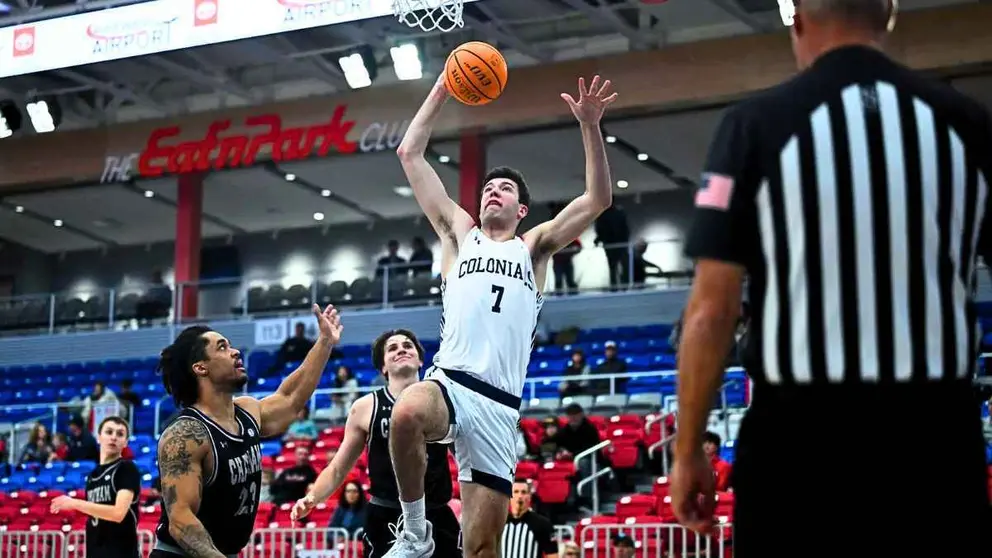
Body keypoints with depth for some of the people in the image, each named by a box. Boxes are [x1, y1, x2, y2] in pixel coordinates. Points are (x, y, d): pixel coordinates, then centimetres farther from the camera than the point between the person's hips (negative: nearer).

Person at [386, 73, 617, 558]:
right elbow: (410, 154, 19)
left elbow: (599, 199, 9)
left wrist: (589, 127, -1)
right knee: (406, 414, -38)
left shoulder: (534, 246, 21)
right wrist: (442, 91, 16)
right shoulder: (460, 235, 21)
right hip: (449, 383, -1)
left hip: (498, 405, 1)